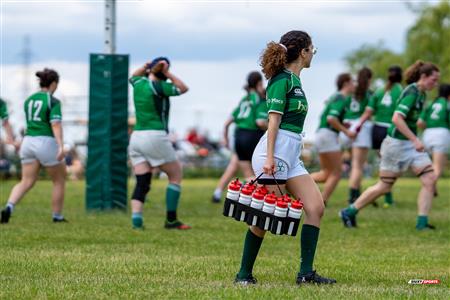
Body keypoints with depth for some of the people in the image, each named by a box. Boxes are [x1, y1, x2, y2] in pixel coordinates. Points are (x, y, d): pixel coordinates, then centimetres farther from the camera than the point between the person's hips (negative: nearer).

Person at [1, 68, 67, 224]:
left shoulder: (29, 100, 13)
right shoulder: (53, 102, -8)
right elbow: (56, 124, -20)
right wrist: (61, 146, -27)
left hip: (28, 141, 6)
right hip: (46, 143, -6)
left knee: (26, 182, 2)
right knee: (59, 180, 13)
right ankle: (57, 216, 17)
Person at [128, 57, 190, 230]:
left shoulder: (139, 84, 10)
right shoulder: (158, 87, -9)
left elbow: (133, 76, 35)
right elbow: (183, 88, 4)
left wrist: (146, 67, 19)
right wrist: (167, 74, 1)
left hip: (136, 137, 7)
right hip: (155, 136, -7)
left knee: (142, 183, 4)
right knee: (176, 175, 7)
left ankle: (136, 220, -12)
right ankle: (171, 220, 5)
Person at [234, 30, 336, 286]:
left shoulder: (294, 81, 18)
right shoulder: (282, 80, -9)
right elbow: (274, 120, -15)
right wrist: (269, 158, -20)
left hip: (292, 154, 9)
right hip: (276, 151, -9)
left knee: (316, 207, -1)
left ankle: (306, 273, -1)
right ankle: (244, 274, 6)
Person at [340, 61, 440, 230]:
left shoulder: (421, 93, 8)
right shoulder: (412, 92, -20)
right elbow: (397, 118, -30)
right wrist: (415, 140, -32)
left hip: (411, 144, 9)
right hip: (397, 144, -8)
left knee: (430, 179, -7)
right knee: (384, 186, 3)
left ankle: (422, 223, -6)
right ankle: (349, 213, 18)